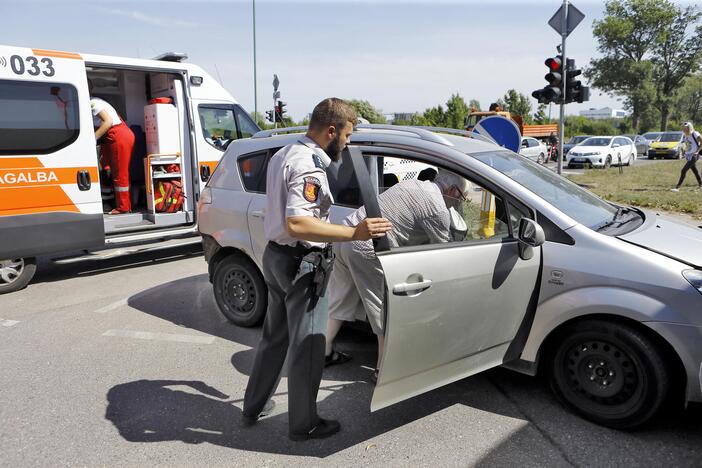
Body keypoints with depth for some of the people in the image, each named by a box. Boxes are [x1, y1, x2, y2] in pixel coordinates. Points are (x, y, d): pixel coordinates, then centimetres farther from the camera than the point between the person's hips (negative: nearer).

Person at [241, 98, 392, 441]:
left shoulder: (281, 155, 10)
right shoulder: (309, 166, -22)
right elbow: (297, 224, -33)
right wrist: (354, 234, -35)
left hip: (274, 255, 10)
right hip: (301, 263, -10)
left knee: (274, 336, 22)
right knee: (306, 346, 4)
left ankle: (254, 406, 35)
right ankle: (304, 424, 19)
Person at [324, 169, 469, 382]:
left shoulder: (411, 184, 18)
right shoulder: (439, 210, -7)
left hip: (346, 232, 9)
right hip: (366, 248, -9)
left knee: (338, 302, 21)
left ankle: (326, 353, 35)